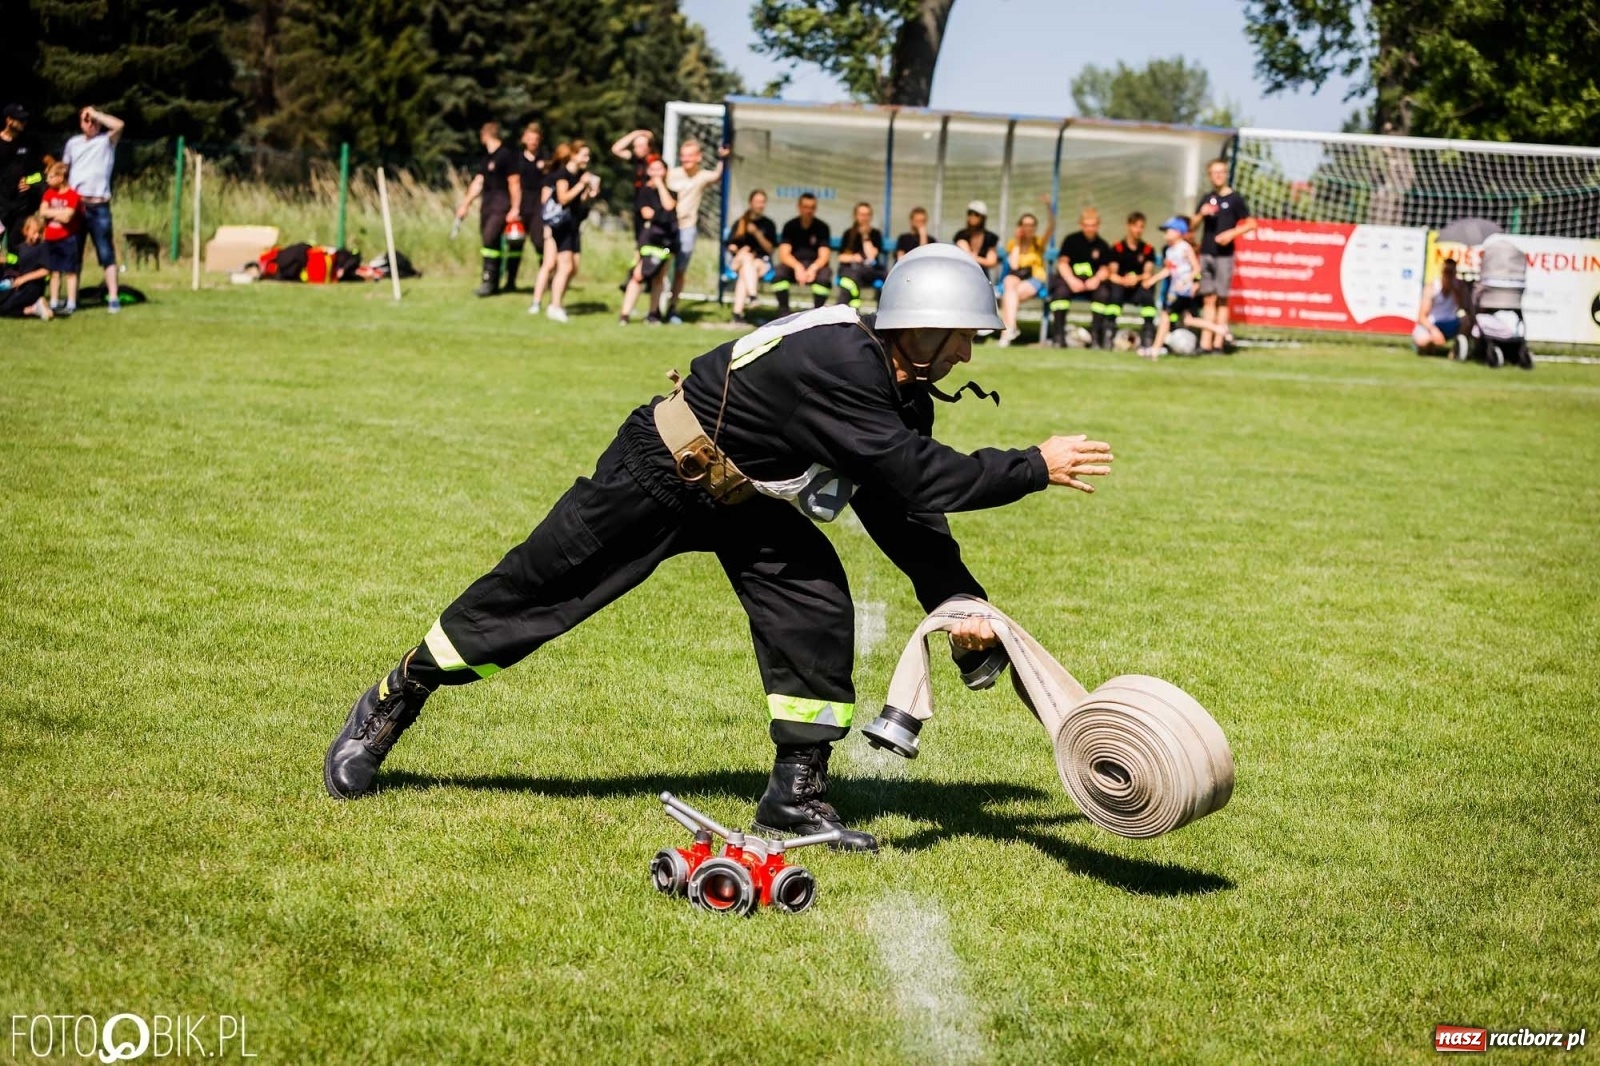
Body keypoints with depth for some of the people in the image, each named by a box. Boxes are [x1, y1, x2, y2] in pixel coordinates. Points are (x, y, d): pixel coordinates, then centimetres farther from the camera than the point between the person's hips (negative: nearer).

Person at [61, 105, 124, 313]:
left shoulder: (106, 141, 0)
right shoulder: (73, 143, 12)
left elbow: (119, 125, -19)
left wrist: (95, 113, -9)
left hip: (99, 206, -4)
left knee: (106, 253, -5)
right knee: (74, 253, 9)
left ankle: (113, 298, -7)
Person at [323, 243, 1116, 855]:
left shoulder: (904, 394, -6)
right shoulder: (835, 362, -35)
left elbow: (903, 511, -2)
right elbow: (918, 477, -37)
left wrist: (958, 602, -14)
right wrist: (1035, 468, -32)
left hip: (747, 498, 8)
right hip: (658, 474, -8)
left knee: (816, 608, -10)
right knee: (533, 592, 1)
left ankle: (797, 794, 0)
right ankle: (389, 705, 19)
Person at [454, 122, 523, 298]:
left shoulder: (507, 155, -10)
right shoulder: (487, 157, 16)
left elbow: (514, 182, -12)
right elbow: (478, 183, 21)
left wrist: (515, 208, -15)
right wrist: (465, 204, 21)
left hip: (501, 204, -9)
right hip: (487, 204, 9)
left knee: (490, 239, -17)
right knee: (489, 241, 8)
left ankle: (488, 281, -15)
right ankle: (493, 283, 12)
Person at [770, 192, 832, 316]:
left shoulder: (822, 227, -3)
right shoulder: (790, 226, -2)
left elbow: (824, 256, -10)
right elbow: (783, 254, -11)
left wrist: (813, 269, -31)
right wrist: (798, 267, -31)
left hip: (815, 266, -1)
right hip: (793, 265, 1)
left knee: (824, 276, -35)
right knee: (779, 272, -32)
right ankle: (783, 310, -22)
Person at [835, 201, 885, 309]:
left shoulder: (875, 234, 8)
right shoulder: (849, 233, 12)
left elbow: (871, 255, -6)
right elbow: (841, 257, 7)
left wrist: (865, 236, -6)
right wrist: (853, 258, -12)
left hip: (870, 271, 0)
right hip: (849, 269, 0)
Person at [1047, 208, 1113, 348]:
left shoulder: (1102, 246, 10)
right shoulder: (1071, 240, 5)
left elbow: (1105, 268, 4)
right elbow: (1062, 263, -3)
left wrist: (1097, 279, -19)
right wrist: (1071, 280, -20)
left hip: (1092, 283, 1)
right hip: (1070, 278, -1)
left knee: (1103, 293, -31)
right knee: (1061, 291, -34)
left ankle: (1095, 335, -24)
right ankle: (1058, 335, -29)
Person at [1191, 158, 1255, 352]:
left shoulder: (1235, 198, -1)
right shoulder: (1207, 199, 13)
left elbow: (1251, 223, -2)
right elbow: (1192, 226, 13)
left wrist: (1232, 233, -16)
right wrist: (1201, 214, -7)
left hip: (1224, 254, -4)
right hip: (1206, 254, 4)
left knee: (1222, 299, -2)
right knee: (1208, 299, 3)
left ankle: (1218, 342, -2)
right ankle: (1206, 342, 2)